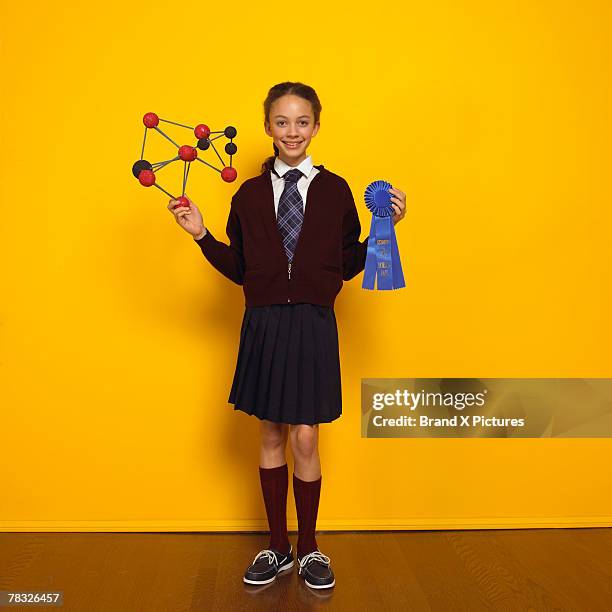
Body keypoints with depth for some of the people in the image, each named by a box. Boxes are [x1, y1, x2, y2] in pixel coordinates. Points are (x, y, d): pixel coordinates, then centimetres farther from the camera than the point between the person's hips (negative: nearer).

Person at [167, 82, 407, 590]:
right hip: (264, 324, 2)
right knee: (271, 436, 11)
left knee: (305, 440, 2)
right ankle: (277, 546, 28)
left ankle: (308, 547, 25)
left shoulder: (335, 190, 2)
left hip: (313, 325, -1)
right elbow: (238, 270, 6)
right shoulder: (250, 195, 6)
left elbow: (348, 265, 2)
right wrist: (202, 235, -4)